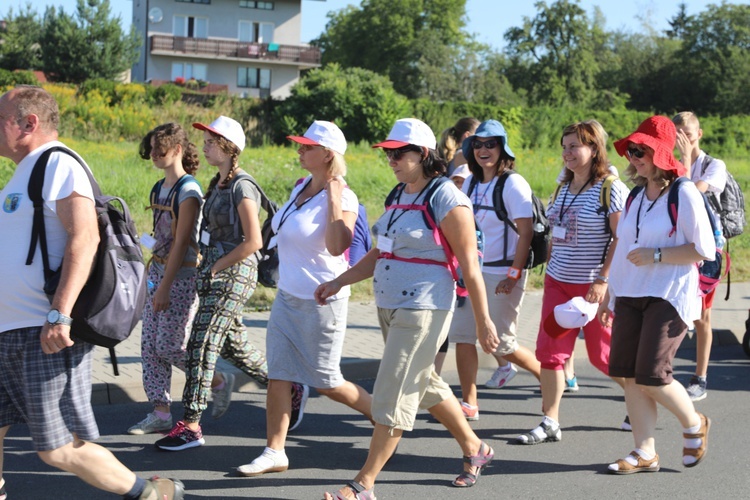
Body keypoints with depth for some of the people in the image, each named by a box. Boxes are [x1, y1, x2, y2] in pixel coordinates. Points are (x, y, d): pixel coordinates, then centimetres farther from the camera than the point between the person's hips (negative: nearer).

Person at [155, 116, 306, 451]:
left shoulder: (241, 187, -14)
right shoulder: (218, 184, 13)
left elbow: (253, 241, -19)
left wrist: (217, 267, -14)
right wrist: (207, 267, 11)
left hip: (234, 274, -10)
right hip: (215, 274, 10)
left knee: (201, 344, -10)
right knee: (232, 344, 16)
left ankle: (190, 426, -6)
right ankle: (289, 391, 30)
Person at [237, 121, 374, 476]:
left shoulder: (342, 197, -18)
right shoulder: (300, 188, 7)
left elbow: (336, 246, -34)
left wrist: (334, 198, -31)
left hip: (322, 301, -8)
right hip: (287, 297, 8)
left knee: (326, 383, 3)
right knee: (277, 374, 3)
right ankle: (274, 453, 7)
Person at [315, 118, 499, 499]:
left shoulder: (446, 199, -13)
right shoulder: (400, 195, 11)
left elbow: (469, 265, -13)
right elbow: (381, 252, 18)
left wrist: (483, 321, -13)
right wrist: (339, 282, 11)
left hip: (423, 309, -9)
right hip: (390, 307, 9)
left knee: (393, 396, -6)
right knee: (424, 385, 20)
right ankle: (474, 449, 38)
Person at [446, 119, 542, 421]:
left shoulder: (513, 184, -10)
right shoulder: (471, 183, 10)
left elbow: (525, 232, -14)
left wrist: (514, 275, -18)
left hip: (502, 273, -7)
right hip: (472, 270, 7)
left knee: (502, 343, -1)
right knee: (461, 334, -1)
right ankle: (469, 404, 7)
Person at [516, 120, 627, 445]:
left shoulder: (610, 188, -12)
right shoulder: (565, 188, 11)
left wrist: (603, 280, -21)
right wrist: (550, 269, 17)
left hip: (594, 286, -7)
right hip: (558, 282, 7)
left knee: (602, 354, 3)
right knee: (549, 351, 0)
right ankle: (550, 423, 6)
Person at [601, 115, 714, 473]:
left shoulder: (683, 193, -8)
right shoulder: (636, 195, 14)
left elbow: (705, 249, -11)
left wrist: (657, 255, -17)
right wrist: (610, 295, 19)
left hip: (668, 297, -7)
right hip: (630, 296, 7)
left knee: (651, 377, -12)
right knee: (630, 377, 1)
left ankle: (694, 425, 16)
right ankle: (645, 453, 10)